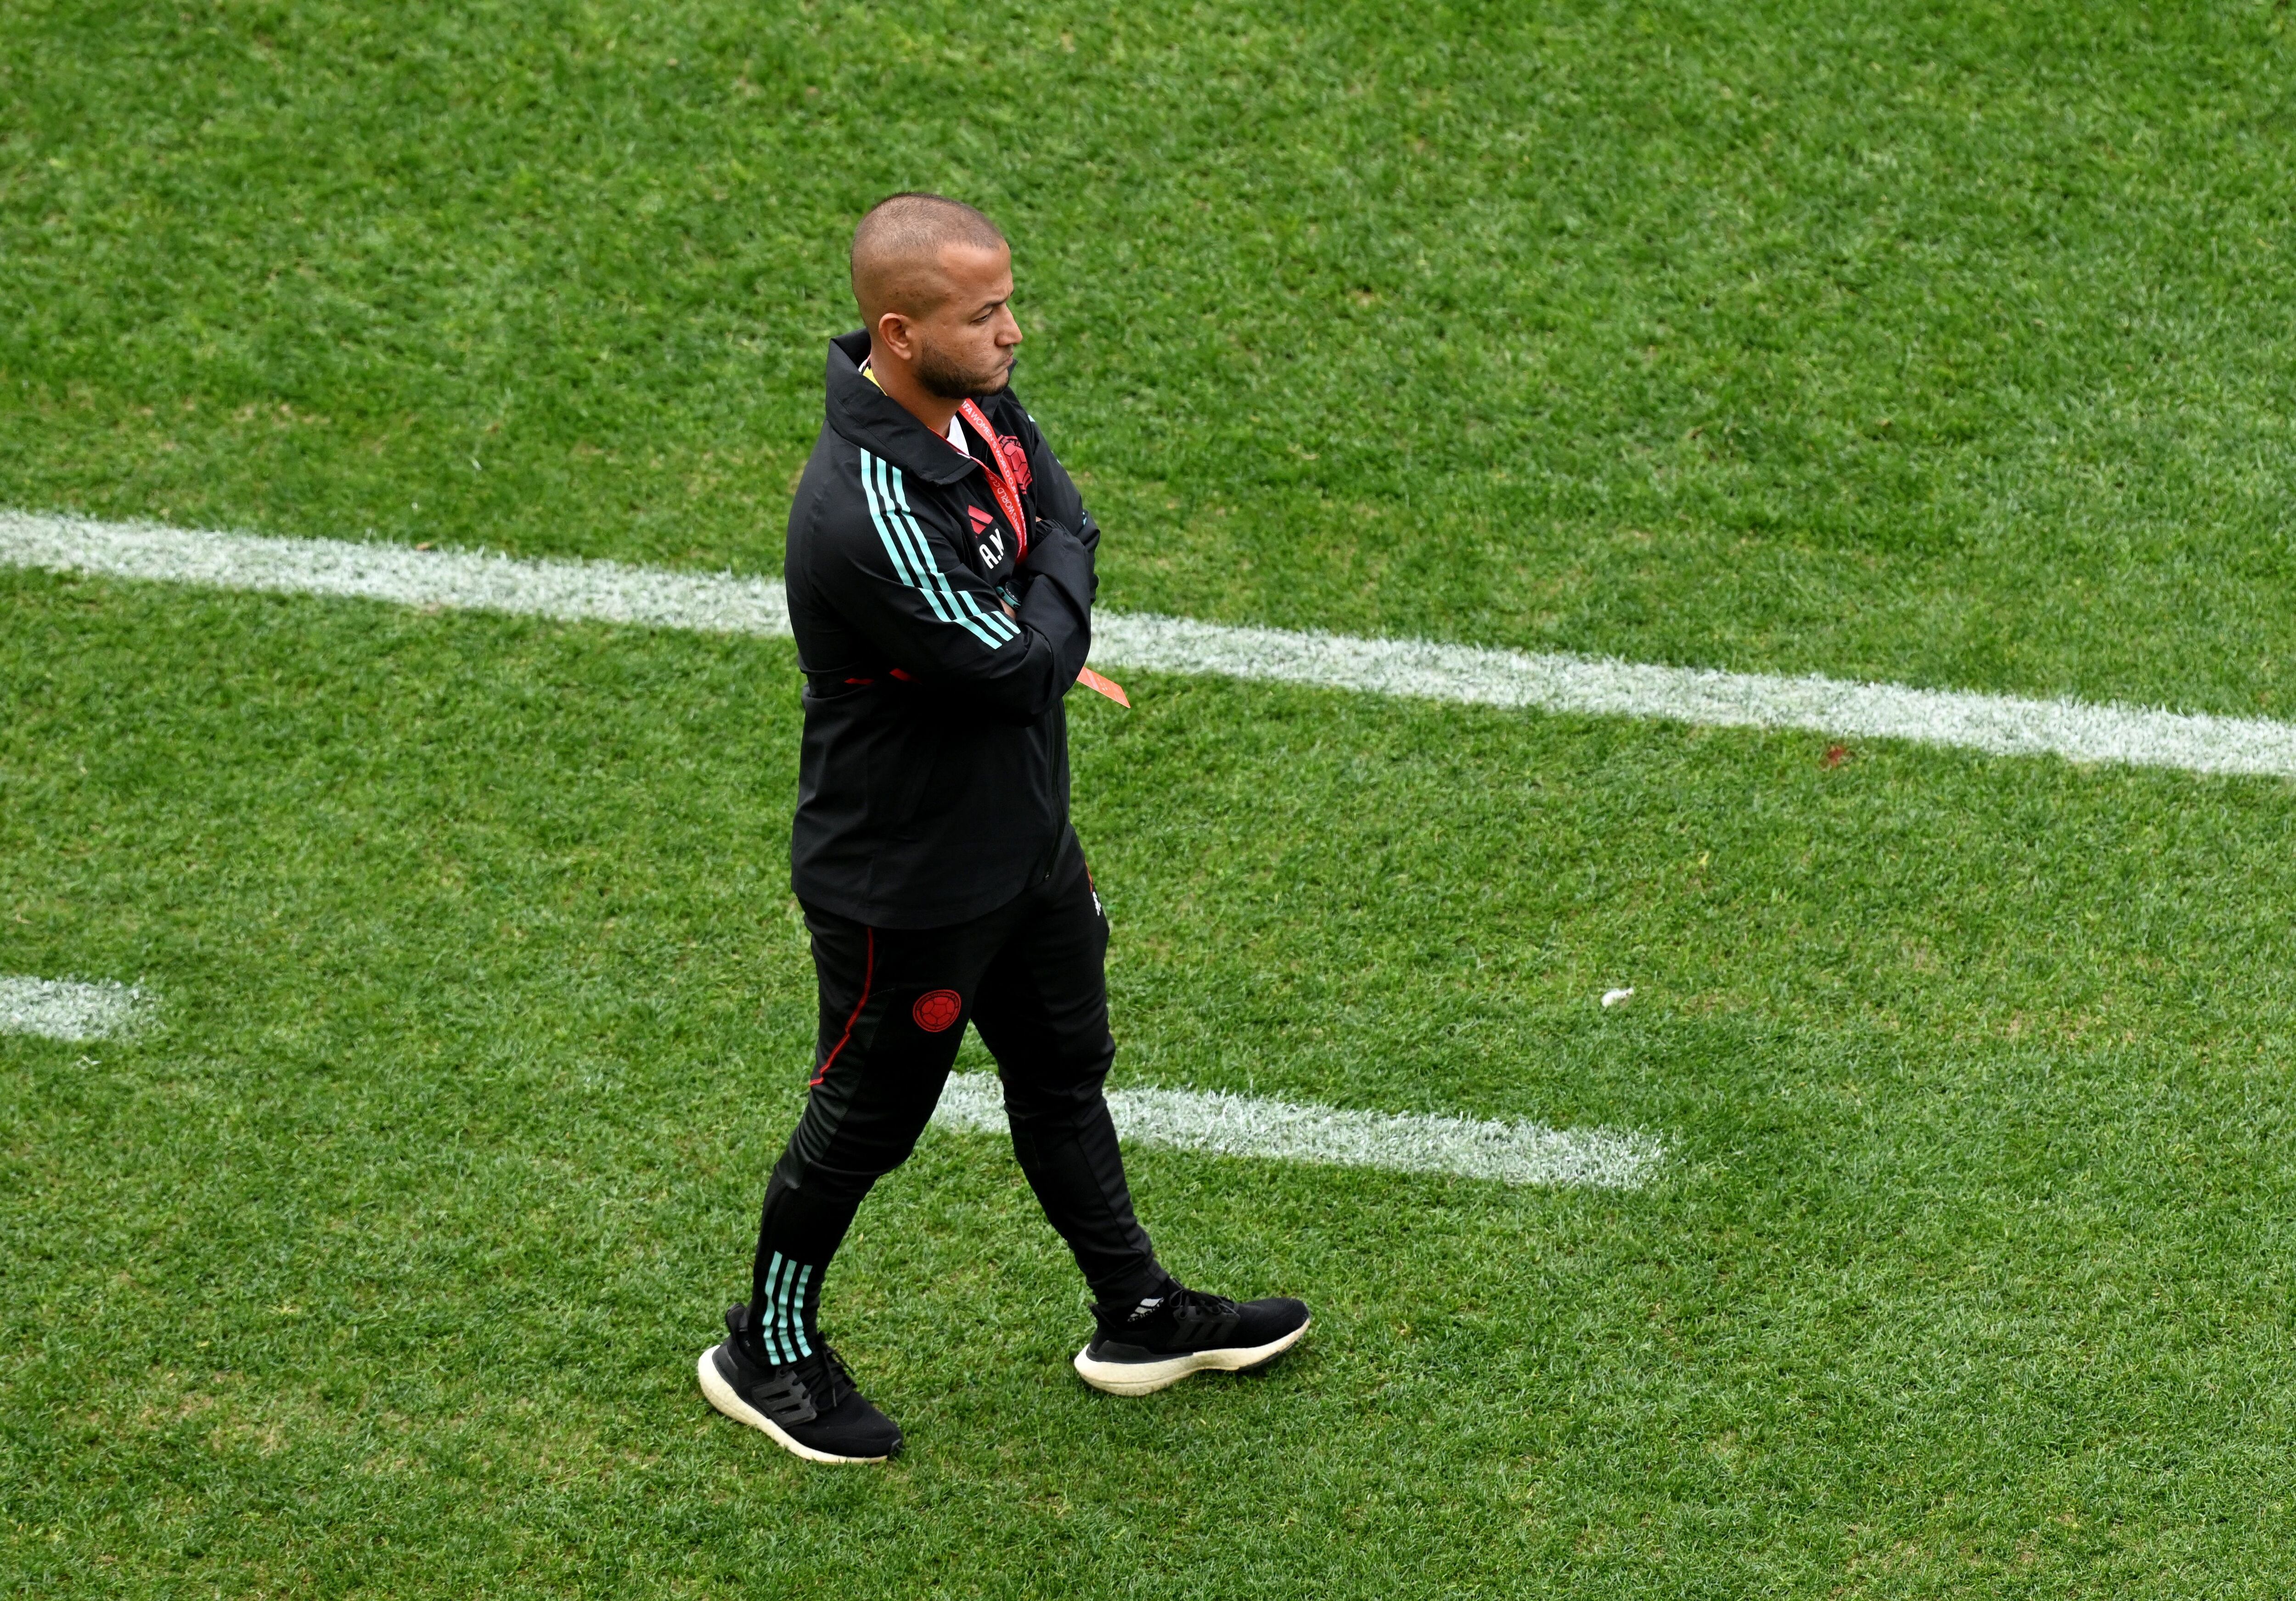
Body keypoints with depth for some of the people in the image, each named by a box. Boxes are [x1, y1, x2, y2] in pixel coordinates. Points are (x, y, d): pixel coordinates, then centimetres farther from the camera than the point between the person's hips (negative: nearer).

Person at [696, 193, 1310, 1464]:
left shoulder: (981, 406, -7)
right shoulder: (864, 511, -36)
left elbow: (1066, 514, 11)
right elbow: (1020, 667, -31)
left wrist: (1031, 637, -6)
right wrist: (1057, 584, -13)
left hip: (1025, 837, 9)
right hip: (905, 884, -9)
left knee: (1066, 1072, 24)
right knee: (867, 1119, 11)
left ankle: (1138, 1319, 43)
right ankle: (768, 1350, 34)